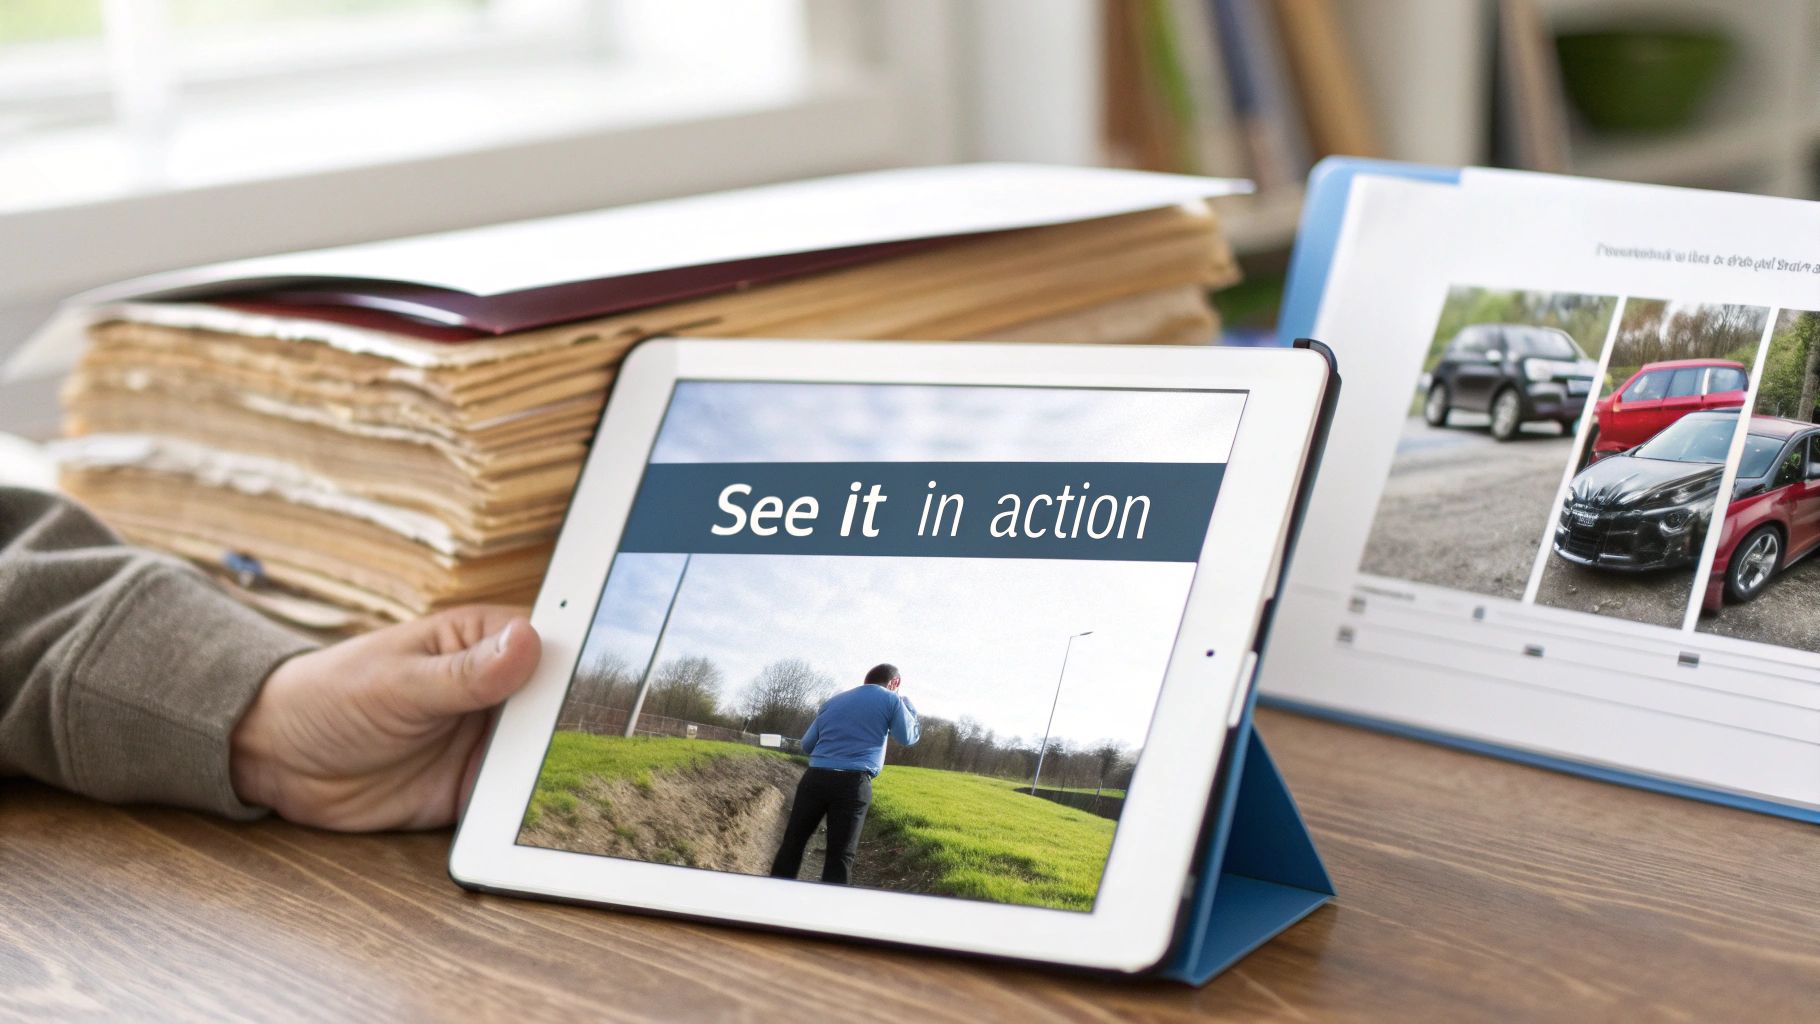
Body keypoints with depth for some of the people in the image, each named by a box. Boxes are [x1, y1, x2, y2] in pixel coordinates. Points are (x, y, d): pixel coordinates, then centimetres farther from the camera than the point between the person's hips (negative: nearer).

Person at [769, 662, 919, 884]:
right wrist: (908, 705, 27)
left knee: (793, 841, 10)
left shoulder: (834, 701, 22)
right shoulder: (890, 700, 7)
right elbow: (909, 737, 12)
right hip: (853, 783, -4)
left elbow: (807, 745, 23)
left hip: (815, 778, 4)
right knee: (840, 855, -1)